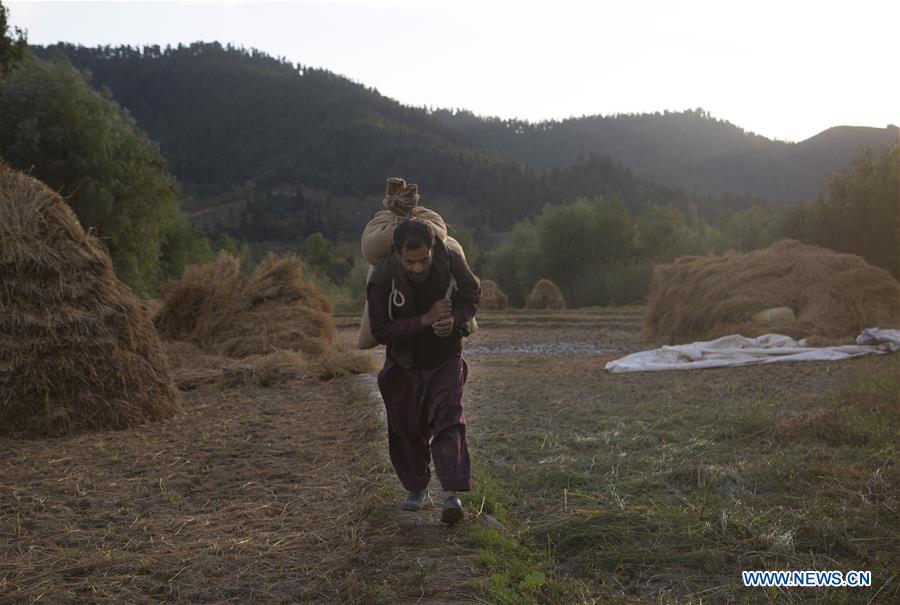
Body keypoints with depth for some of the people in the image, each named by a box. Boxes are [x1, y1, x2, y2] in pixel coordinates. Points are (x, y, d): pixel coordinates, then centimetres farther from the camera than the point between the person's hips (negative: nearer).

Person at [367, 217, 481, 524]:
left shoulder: (451, 261, -18)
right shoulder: (382, 278, -24)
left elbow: (472, 297, 0)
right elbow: (381, 331, -22)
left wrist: (454, 319, -21)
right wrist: (426, 320, -31)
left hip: (446, 358, 0)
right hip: (405, 363, 0)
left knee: (448, 419, -17)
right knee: (406, 429, 11)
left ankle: (452, 494, -19)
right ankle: (416, 486, 33)